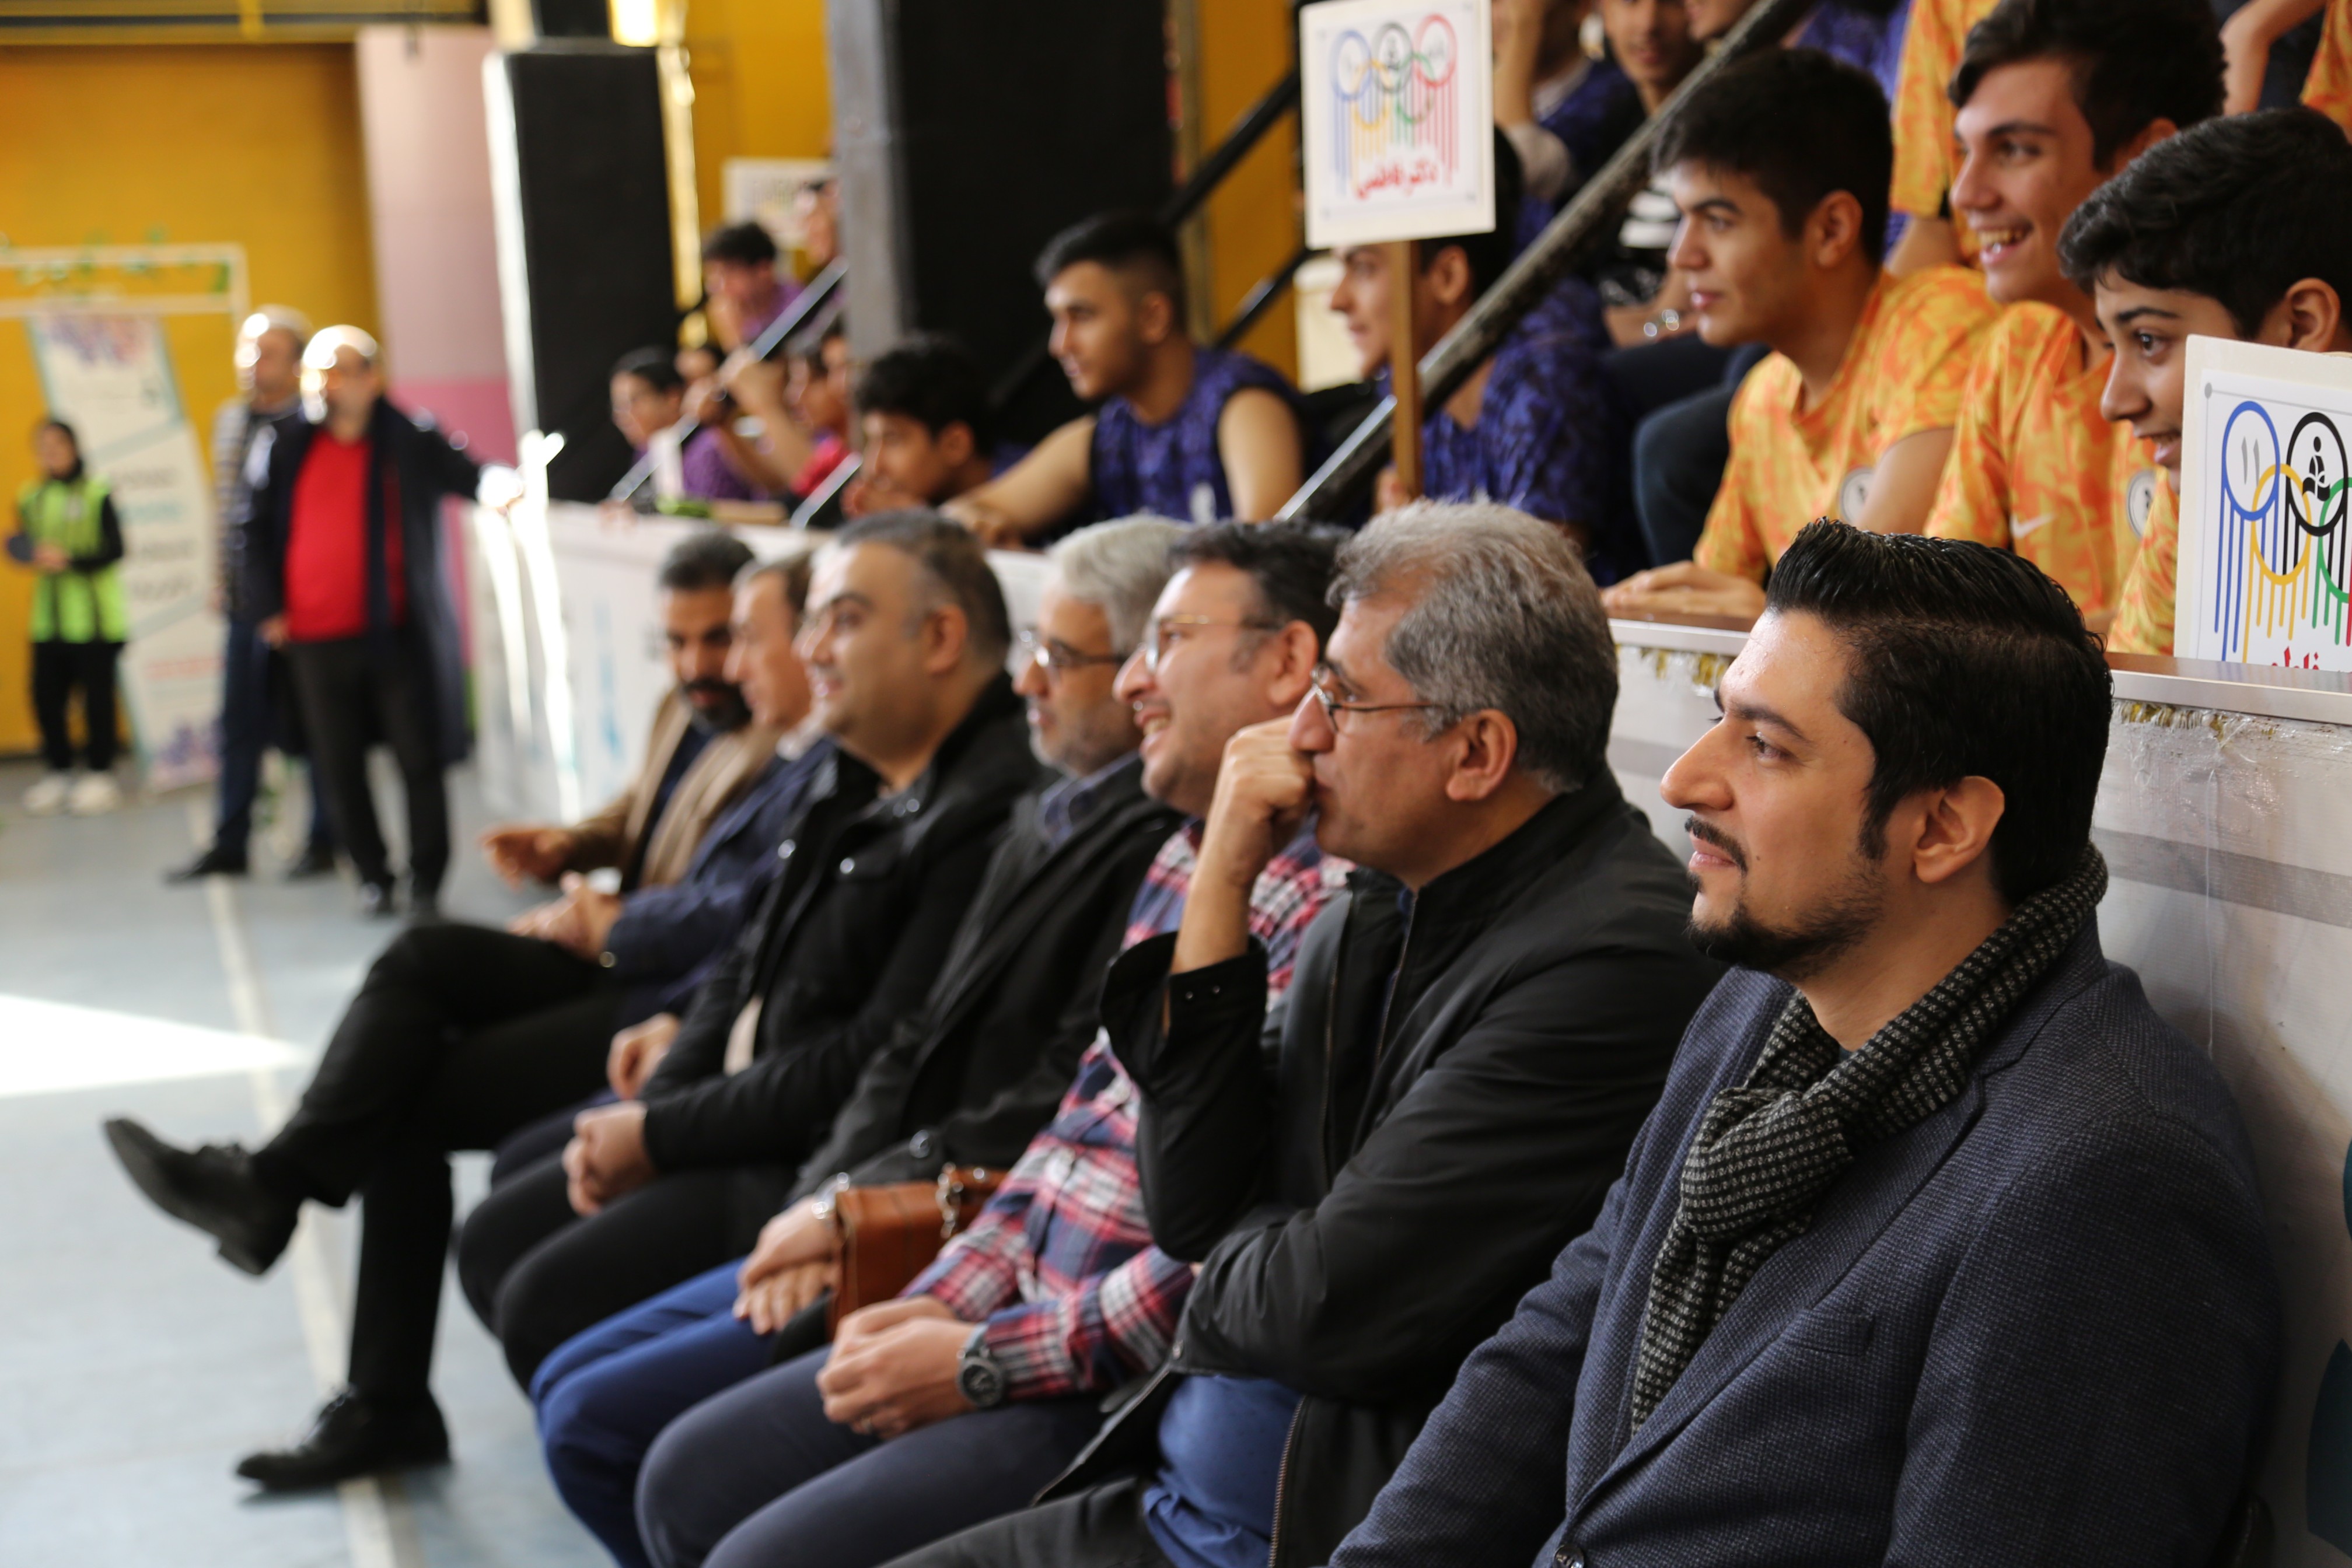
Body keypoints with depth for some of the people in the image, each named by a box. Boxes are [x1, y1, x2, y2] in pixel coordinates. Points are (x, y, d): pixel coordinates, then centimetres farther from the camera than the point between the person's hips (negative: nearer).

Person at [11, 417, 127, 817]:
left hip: (94, 616, -5)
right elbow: (25, 547, 16)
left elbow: (115, 550, -10)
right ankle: (58, 773, 17)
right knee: (46, 695, 4)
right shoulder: (30, 499, 10)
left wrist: (69, 560, -21)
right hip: (49, 616, 5)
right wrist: (29, 554, -7)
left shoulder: (97, 495, -6)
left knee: (97, 696, 0)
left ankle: (100, 774, 11)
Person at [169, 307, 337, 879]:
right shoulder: (229, 420, 12)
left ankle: (323, 842, 14)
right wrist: (223, 579, 17)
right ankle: (229, 845, 18)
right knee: (240, 724, 10)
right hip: (245, 601, 6)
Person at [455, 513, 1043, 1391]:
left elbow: (882, 1063, -24)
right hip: (744, 1118, 10)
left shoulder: (991, 816, -21)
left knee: (548, 1305, -16)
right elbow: (747, 971, 18)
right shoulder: (854, 783, 13)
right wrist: (641, 1116, 2)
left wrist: (664, 1137, -15)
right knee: (493, 1243, 11)